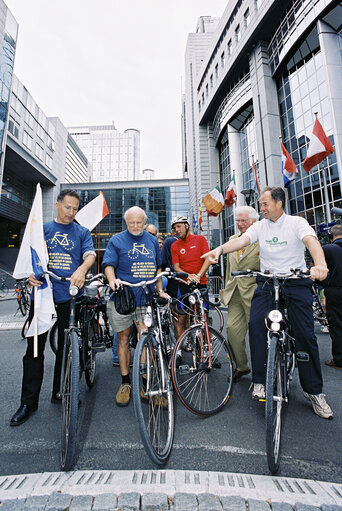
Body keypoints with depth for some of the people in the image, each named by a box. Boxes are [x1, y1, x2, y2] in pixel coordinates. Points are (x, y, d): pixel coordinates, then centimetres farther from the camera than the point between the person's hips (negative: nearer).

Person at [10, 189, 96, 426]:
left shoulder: (82, 232, 9)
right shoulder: (42, 228, 13)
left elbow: (90, 254, -5)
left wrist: (82, 269, -27)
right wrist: (31, 272, -14)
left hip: (69, 296, 0)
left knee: (67, 347, 9)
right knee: (35, 347, 4)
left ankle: (60, 392, 28)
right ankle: (29, 402, 19)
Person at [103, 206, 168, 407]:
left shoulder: (152, 241, 14)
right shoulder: (117, 240, 4)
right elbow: (109, 264, -3)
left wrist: (160, 290, 11)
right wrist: (112, 280, -23)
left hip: (146, 298, 2)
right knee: (124, 339, 9)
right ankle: (125, 382, 25)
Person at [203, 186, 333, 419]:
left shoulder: (296, 222, -1)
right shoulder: (260, 226, 7)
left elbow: (311, 241, -20)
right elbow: (241, 240, -9)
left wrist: (320, 264, -41)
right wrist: (220, 249, -29)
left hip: (296, 282, -2)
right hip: (267, 282, 2)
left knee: (305, 334, -2)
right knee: (256, 324, -15)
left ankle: (314, 391, 18)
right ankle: (260, 381, 1)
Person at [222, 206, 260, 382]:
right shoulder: (232, 240, 13)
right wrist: (226, 290, 18)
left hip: (254, 294, -5)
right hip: (235, 294, 5)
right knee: (232, 329, 4)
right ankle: (241, 366, 26)